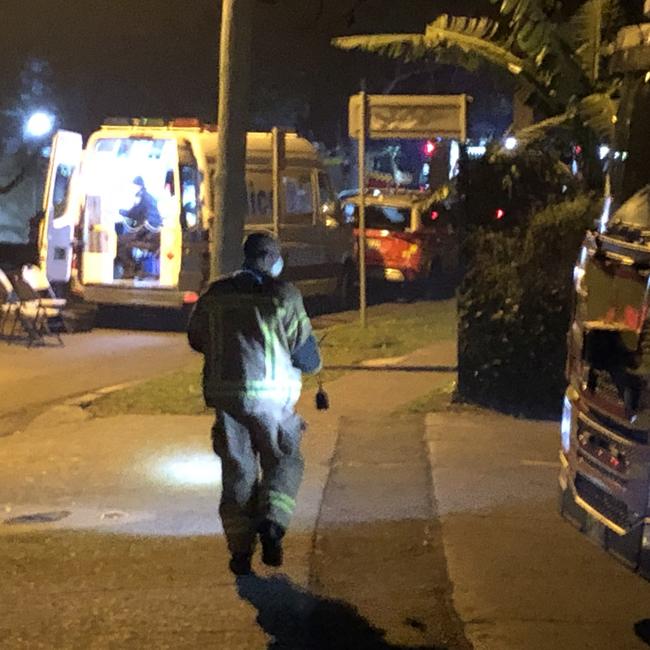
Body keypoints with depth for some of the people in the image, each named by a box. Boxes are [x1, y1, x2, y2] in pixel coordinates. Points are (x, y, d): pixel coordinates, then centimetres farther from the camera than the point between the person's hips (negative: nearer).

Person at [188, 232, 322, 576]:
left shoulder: (215, 294, 6)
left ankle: (240, 549, 10)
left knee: (236, 469, 11)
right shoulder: (283, 295, -5)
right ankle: (272, 523, -8)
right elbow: (308, 355, -3)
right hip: (270, 393, -3)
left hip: (224, 393, 3)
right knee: (284, 461, 14)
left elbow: (197, 339, 18)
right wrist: (311, 362, 20)